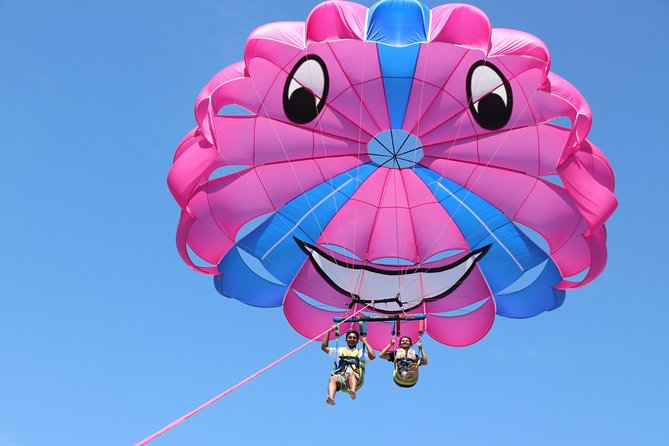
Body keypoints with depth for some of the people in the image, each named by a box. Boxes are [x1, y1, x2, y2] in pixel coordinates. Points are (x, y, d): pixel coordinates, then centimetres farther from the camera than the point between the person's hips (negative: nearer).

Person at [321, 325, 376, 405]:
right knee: (333, 378, -35)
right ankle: (331, 398, -62)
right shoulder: (340, 350, 36)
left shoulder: (361, 352, 29)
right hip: (340, 377, 1)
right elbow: (324, 347, 31)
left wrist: (365, 342, 18)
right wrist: (329, 331, 29)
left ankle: (353, 392, -69)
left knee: (350, 374, -39)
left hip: (356, 378, -1)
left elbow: (373, 356, 9)